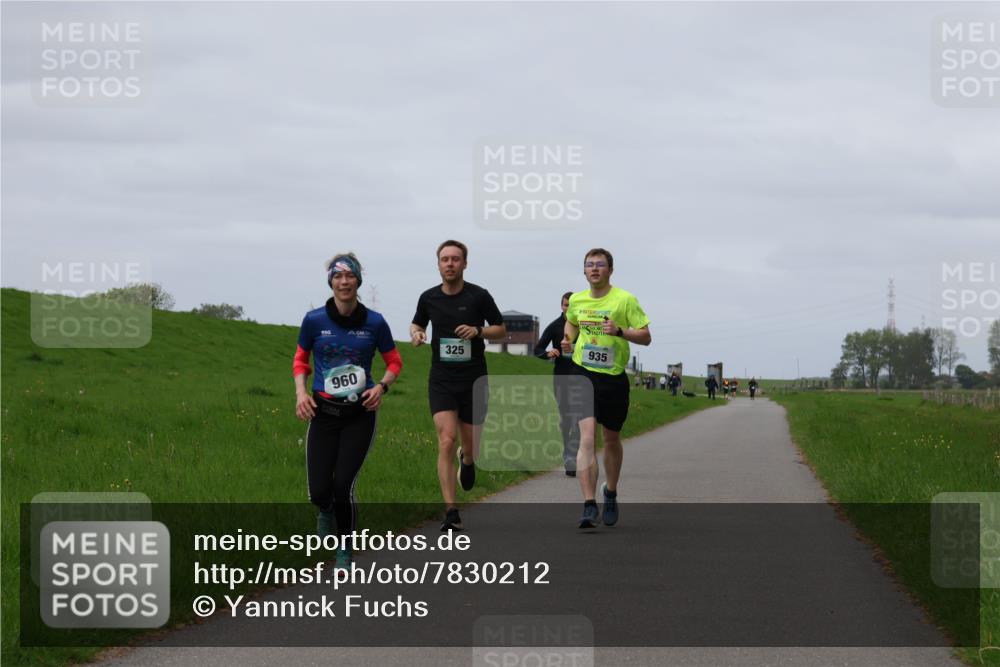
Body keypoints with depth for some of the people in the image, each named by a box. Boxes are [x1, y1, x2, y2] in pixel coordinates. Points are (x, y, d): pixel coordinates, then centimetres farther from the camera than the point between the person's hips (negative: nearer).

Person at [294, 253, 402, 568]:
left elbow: (394, 361, 10)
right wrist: (301, 392, -5)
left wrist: (382, 386, -8)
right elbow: (300, 360, 11)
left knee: (343, 485, -11)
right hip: (324, 413, 1)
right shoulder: (314, 320, -4)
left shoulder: (374, 323, -3)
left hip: (360, 415, -1)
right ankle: (326, 511, 36)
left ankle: (345, 552, 12)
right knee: (319, 491, -5)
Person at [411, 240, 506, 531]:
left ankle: (467, 460, 50)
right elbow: (417, 324, 20)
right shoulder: (429, 298, 2)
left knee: (470, 446, 9)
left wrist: (478, 331, -16)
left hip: (474, 380, 0)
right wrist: (416, 334, -4)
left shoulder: (479, 296, -5)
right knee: (447, 440, -16)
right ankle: (451, 512, -16)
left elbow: (501, 329, 4)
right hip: (441, 380, 0)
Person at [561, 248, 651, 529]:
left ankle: (610, 493, 39)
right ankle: (589, 506, -21)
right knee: (586, 437, -16)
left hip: (614, 378, -1)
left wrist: (620, 331, -23)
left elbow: (646, 337, -6)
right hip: (584, 376, 1)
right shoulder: (577, 300, 5)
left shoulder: (625, 300, -6)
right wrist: (568, 341, 7)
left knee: (612, 440, 14)